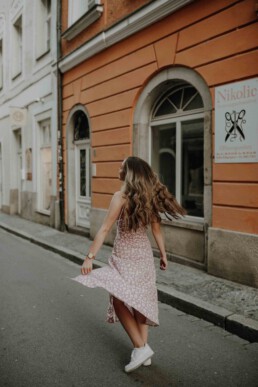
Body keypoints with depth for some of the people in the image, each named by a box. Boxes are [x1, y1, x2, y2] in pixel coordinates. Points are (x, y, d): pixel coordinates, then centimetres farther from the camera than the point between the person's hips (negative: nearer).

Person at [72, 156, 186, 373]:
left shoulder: (121, 197, -15)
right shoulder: (149, 196, 2)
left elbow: (105, 229, -17)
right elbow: (156, 228, 6)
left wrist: (90, 256, -15)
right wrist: (163, 255, 14)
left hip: (125, 256, -7)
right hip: (144, 254, 7)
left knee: (119, 301, 2)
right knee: (140, 301, 14)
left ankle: (141, 347, -3)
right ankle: (143, 349, 21)